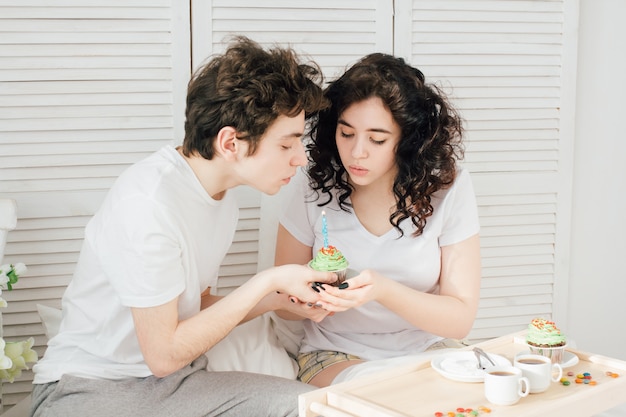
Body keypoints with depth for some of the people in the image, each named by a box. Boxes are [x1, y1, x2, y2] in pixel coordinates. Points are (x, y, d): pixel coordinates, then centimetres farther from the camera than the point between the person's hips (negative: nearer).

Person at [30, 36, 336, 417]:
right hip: (92, 386, -7)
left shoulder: (221, 192, 4)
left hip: (178, 382, 7)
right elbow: (164, 354, -18)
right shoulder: (146, 203, -24)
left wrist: (282, 298, -3)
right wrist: (267, 281, -16)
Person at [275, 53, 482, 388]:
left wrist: (383, 290, -29)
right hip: (336, 353, -2)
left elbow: (461, 319, -11)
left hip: (426, 350, 2)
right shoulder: (311, 190, -9)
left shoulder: (449, 188, -10)